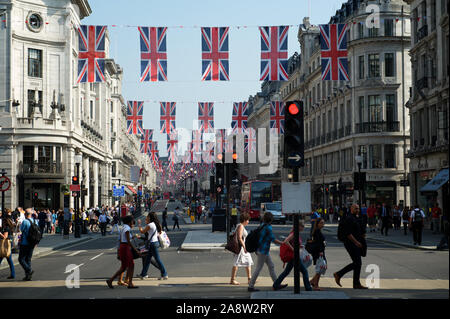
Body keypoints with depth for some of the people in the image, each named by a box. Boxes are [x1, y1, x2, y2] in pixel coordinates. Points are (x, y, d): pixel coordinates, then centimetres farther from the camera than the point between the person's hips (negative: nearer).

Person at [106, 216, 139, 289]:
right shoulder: (127, 229, -13)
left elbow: (120, 241, 18)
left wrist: (119, 253, 20)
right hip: (125, 248, -10)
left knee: (131, 265, 6)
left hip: (122, 247, 10)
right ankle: (110, 280, 1)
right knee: (123, 268, -4)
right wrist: (136, 250, -15)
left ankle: (130, 283, 4)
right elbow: (128, 242, -18)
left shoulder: (124, 228, 16)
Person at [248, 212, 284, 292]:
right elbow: (273, 239, -17)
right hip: (262, 250, -10)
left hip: (265, 250, 10)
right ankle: (250, 286, 1)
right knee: (258, 268, -4)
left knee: (271, 266, 13)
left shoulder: (263, 225, 9)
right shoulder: (268, 227, -19)